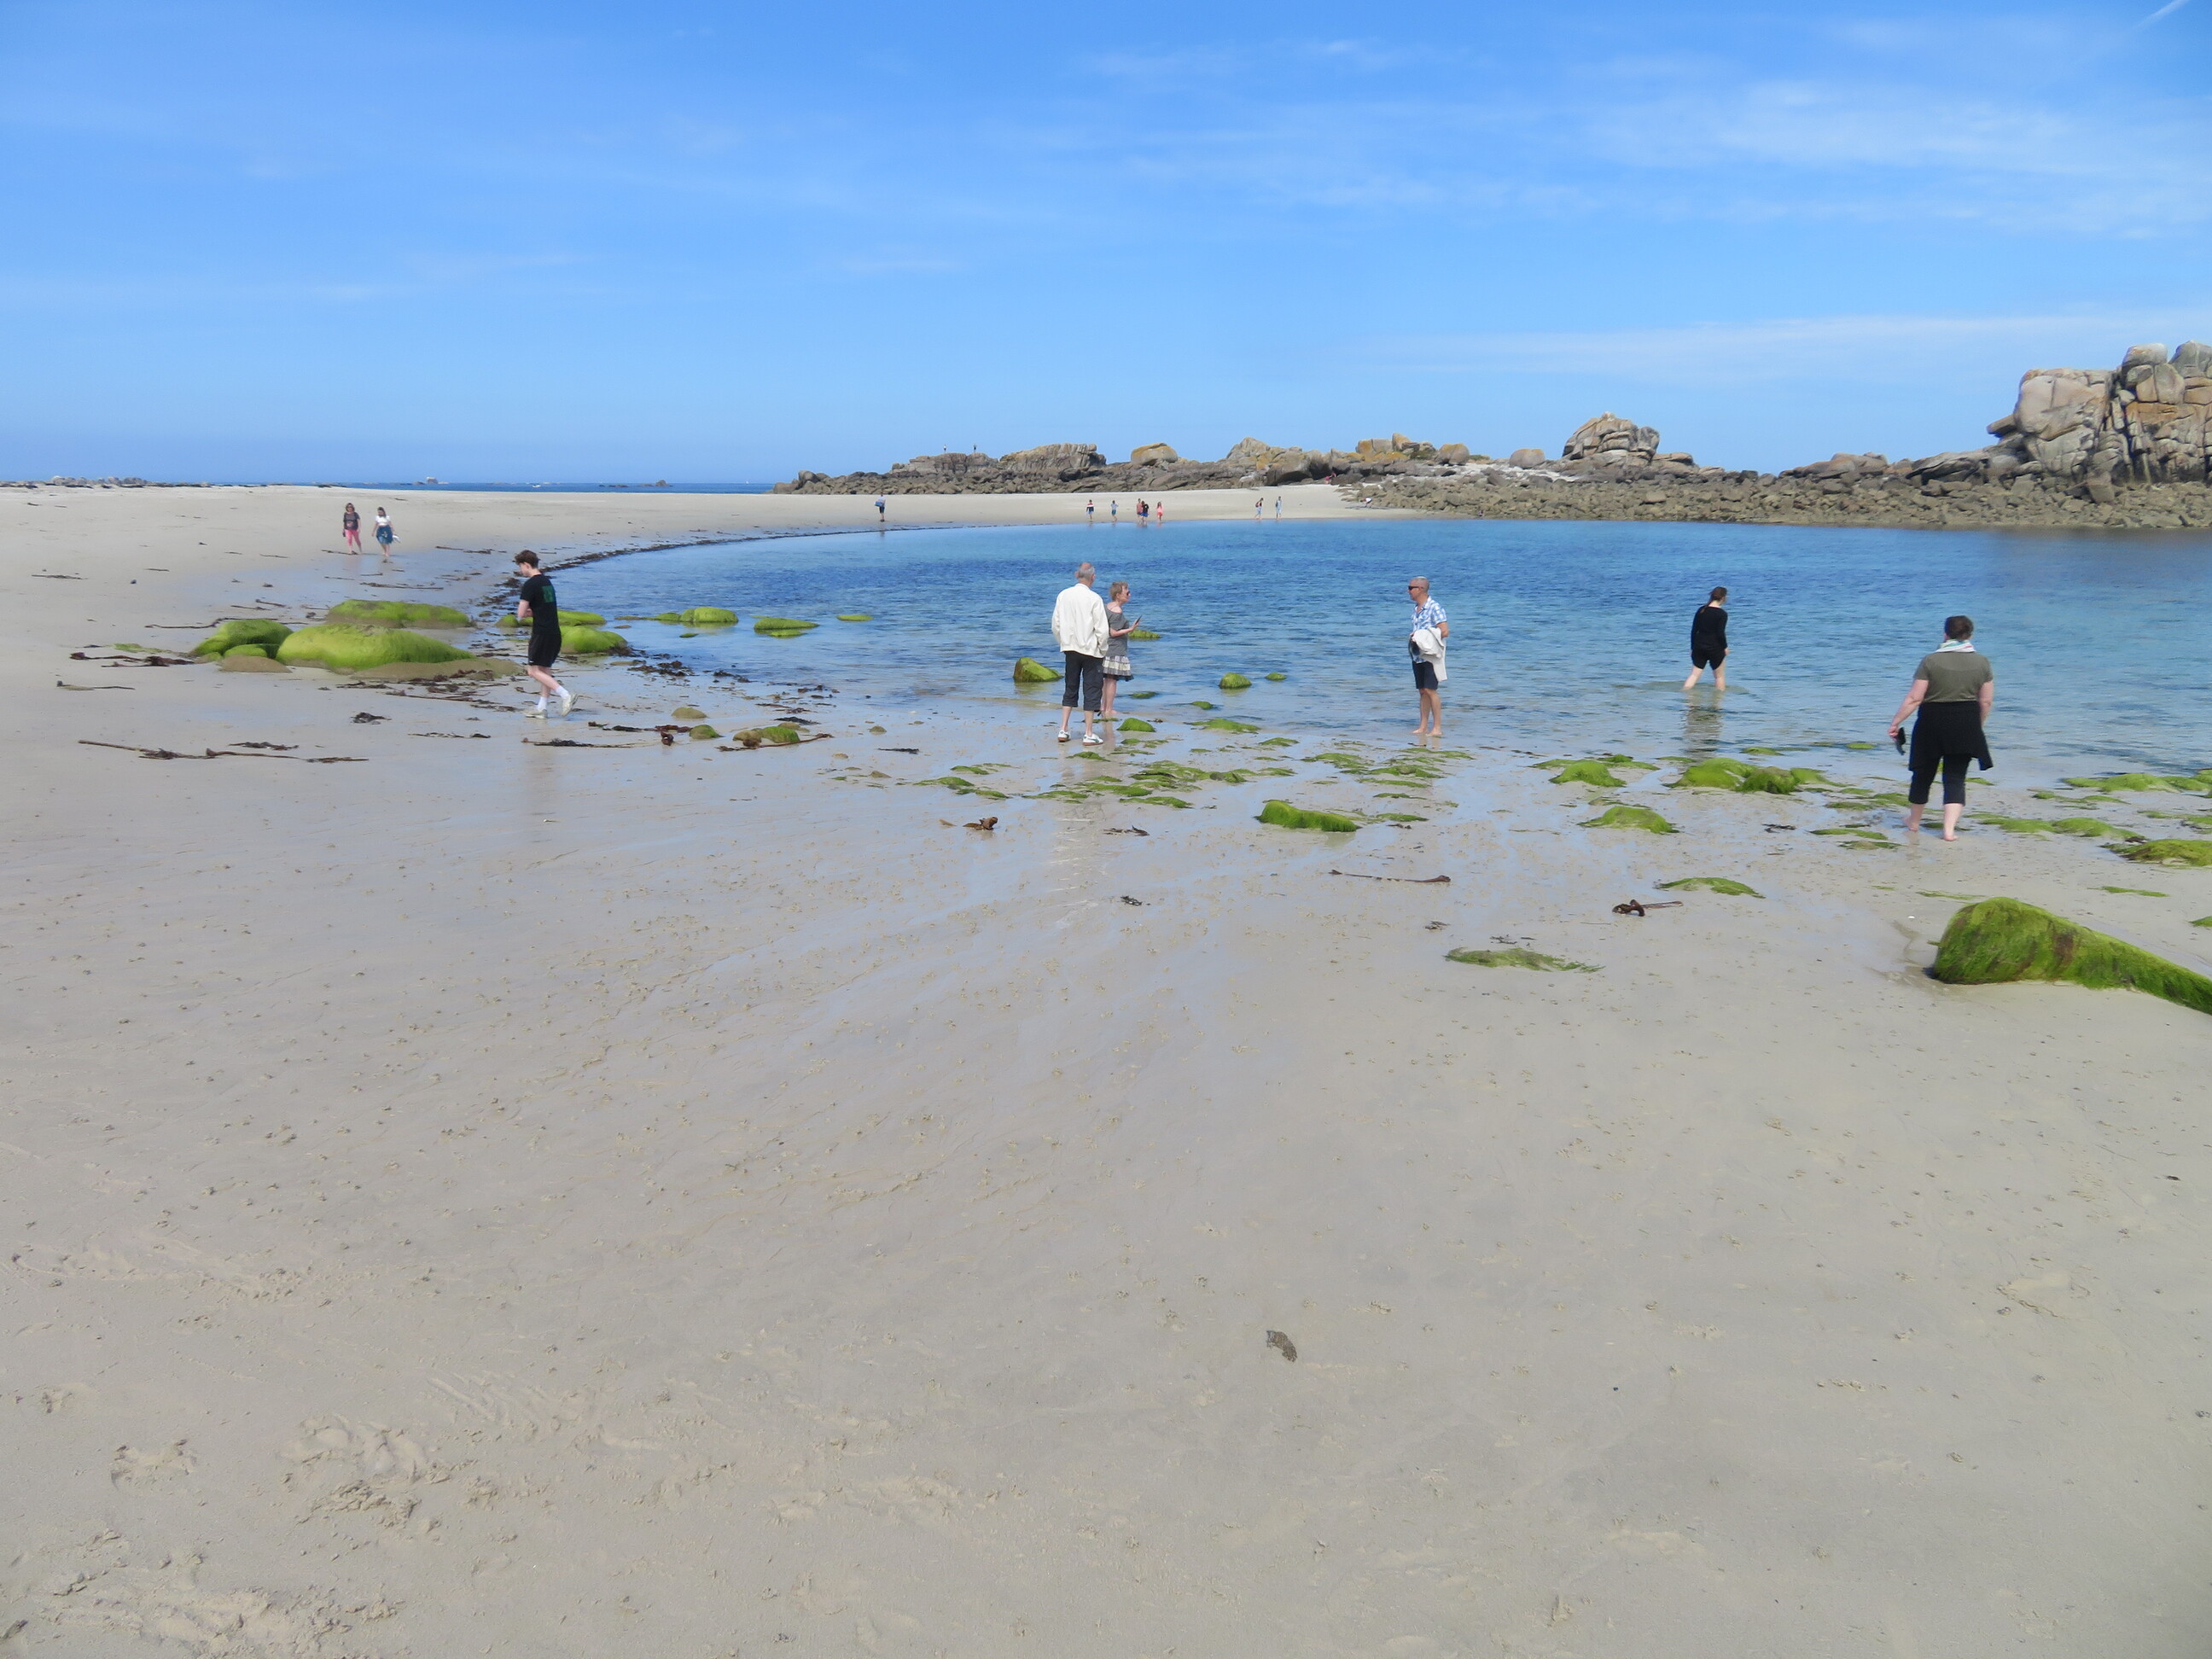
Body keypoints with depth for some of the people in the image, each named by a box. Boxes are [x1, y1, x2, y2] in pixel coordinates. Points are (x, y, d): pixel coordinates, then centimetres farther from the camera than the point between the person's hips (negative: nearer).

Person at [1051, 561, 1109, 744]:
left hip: (1070, 649, 4)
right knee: (1091, 691, 3)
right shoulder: (1094, 599, -13)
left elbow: (1056, 625, 5)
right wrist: (1103, 651, 2)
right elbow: (1102, 629, -12)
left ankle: (1063, 729, 14)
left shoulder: (1064, 595, -1)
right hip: (1091, 650, -4)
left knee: (1070, 689, 15)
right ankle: (1088, 734, 5)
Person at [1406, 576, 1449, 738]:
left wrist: (1422, 637, -18)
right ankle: (1423, 726, 14)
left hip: (1430, 655, -8)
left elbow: (1445, 632, -18)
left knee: (1431, 690, -9)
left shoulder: (1434, 608, -13)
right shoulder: (1416, 608, 12)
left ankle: (1437, 728, -6)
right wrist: (1412, 637, 4)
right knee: (1422, 691, 10)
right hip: (1418, 655, 8)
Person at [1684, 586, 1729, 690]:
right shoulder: (1722, 614, -11)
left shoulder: (1701, 610, 3)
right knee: (1719, 676, 11)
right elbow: (1721, 633, -14)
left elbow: (1694, 630, 4)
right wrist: (1725, 647, 1)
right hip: (1715, 648, -4)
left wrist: (1692, 647, 11)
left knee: (1694, 674, 6)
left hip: (1699, 647, 4)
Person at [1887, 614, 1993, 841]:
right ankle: (1949, 829, -3)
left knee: (1924, 772, 14)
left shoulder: (1931, 660, -8)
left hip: (1933, 722, -2)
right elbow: (1986, 701, 4)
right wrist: (1976, 726, 18)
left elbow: (1914, 698, -10)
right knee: (1956, 776, 6)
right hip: (1966, 725, 2)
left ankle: (1914, 821, 30)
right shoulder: (1982, 662, 1)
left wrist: (1896, 722, -3)